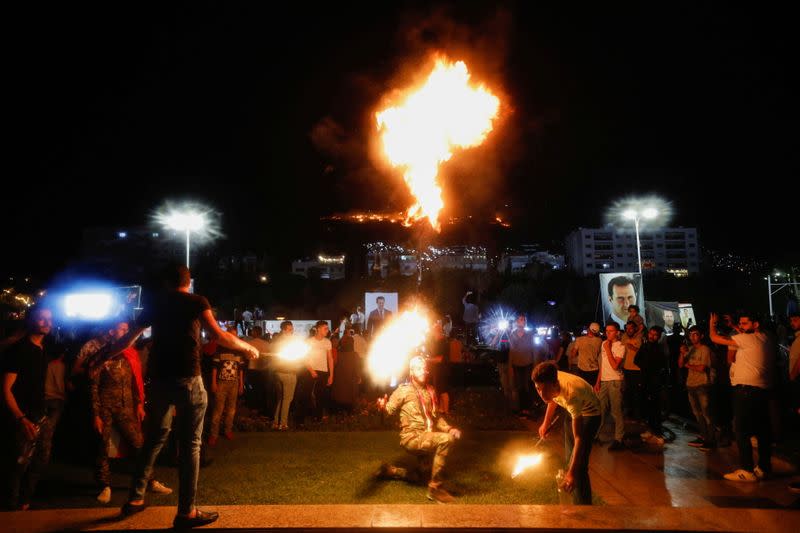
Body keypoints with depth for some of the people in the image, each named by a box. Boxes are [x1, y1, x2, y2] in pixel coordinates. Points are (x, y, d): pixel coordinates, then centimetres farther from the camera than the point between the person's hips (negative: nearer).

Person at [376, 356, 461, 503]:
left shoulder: (430, 391, 12)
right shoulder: (404, 389, -5)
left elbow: (437, 417, 20)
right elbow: (390, 409, -12)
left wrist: (449, 428, 4)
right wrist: (382, 406, -35)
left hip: (427, 438, 7)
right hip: (411, 437, -7)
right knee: (445, 440, -30)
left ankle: (389, 470, 40)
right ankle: (434, 487, -19)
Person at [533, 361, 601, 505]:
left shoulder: (571, 395, -44)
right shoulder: (550, 383, -24)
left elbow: (579, 438, -43)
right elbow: (553, 399, 4)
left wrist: (572, 472, -47)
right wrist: (545, 423, 3)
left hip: (589, 414, -7)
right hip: (574, 411, 7)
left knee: (579, 466, -17)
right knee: (569, 459, 16)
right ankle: (576, 501, 32)